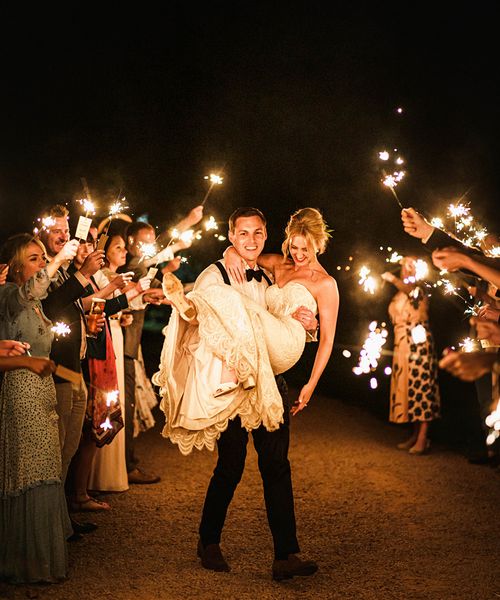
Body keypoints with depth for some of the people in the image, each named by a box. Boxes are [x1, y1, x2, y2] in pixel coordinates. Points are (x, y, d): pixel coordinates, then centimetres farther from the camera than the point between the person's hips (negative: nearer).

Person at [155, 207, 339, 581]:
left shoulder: (267, 276, 16)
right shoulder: (215, 275, -3)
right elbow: (195, 327, -12)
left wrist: (304, 320, 1)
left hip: (269, 380, 5)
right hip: (231, 382, -5)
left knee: (277, 466, 0)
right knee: (231, 466, 0)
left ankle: (286, 555, 1)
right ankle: (209, 543, 23)